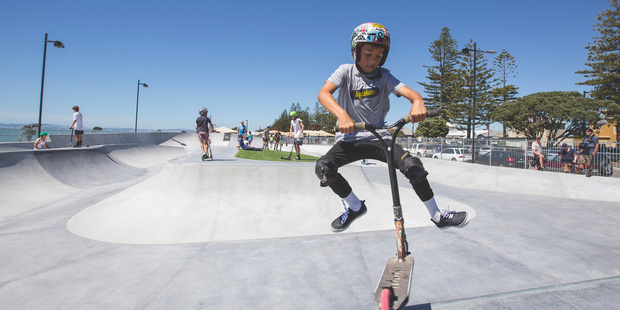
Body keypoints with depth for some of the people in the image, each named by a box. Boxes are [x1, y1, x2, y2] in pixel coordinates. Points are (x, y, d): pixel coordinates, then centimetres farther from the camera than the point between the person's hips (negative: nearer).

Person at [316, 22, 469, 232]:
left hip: (379, 137, 1)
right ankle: (355, 207, 1)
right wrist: (341, 114, -40)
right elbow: (323, 93, -20)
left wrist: (418, 101, -39)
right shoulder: (346, 71, -1)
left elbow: (408, 91, -13)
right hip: (350, 138, -1)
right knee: (323, 167, -26)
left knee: (413, 165, -21)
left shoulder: (384, 76, 4)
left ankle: (438, 215, 4)